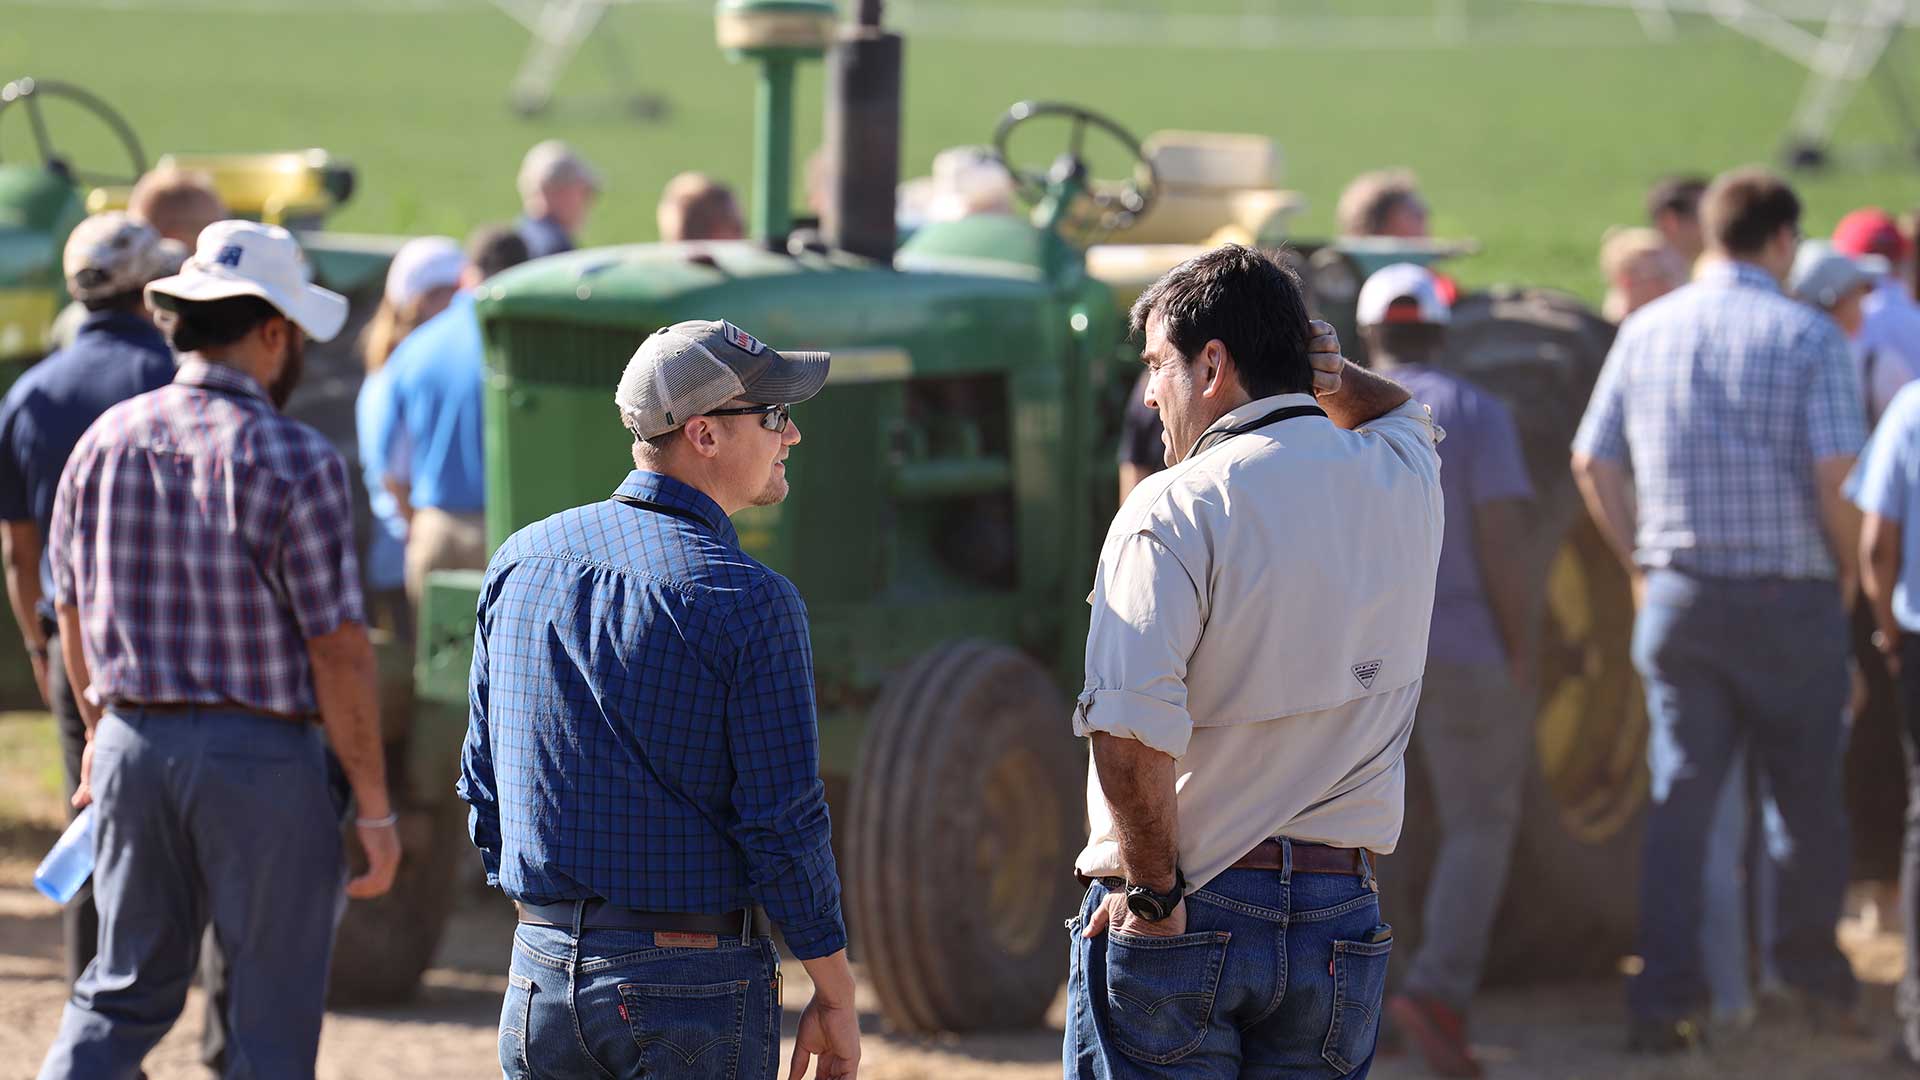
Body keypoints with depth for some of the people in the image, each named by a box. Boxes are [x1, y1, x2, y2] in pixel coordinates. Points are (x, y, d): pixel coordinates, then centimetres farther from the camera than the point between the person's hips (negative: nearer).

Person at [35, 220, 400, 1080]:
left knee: (121, 992, 15)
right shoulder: (295, 461, -14)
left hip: (135, 747, 5)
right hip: (262, 754, -5)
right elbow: (337, 650, -14)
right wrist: (375, 808, -7)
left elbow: (72, 612, 13)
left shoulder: (105, 441, 2)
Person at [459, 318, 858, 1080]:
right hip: (698, 987, -5)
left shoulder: (519, 564, 6)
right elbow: (784, 823, -12)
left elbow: (483, 782, 12)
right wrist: (836, 995, -2)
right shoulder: (748, 602, -12)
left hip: (541, 982, 5)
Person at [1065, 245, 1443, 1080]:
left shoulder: (1175, 509, -11)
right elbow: (1396, 411, 35)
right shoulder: (1404, 481, 6)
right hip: (1339, 920, 5)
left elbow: (1130, 733, -23)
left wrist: (1153, 889, -12)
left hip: (1179, 920, -5)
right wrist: (1305, 355, 20)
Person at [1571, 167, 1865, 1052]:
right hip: (1790, 596, -3)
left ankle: (1663, 997, -1)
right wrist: (1846, 570, 0)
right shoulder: (1806, 337, -8)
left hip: (1678, 597, 3)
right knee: (1809, 793, 12)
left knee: (1679, 799, 5)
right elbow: (1838, 473, -15)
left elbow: (1592, 463, 6)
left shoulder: (1646, 332, 5)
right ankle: (1812, 971, 21)